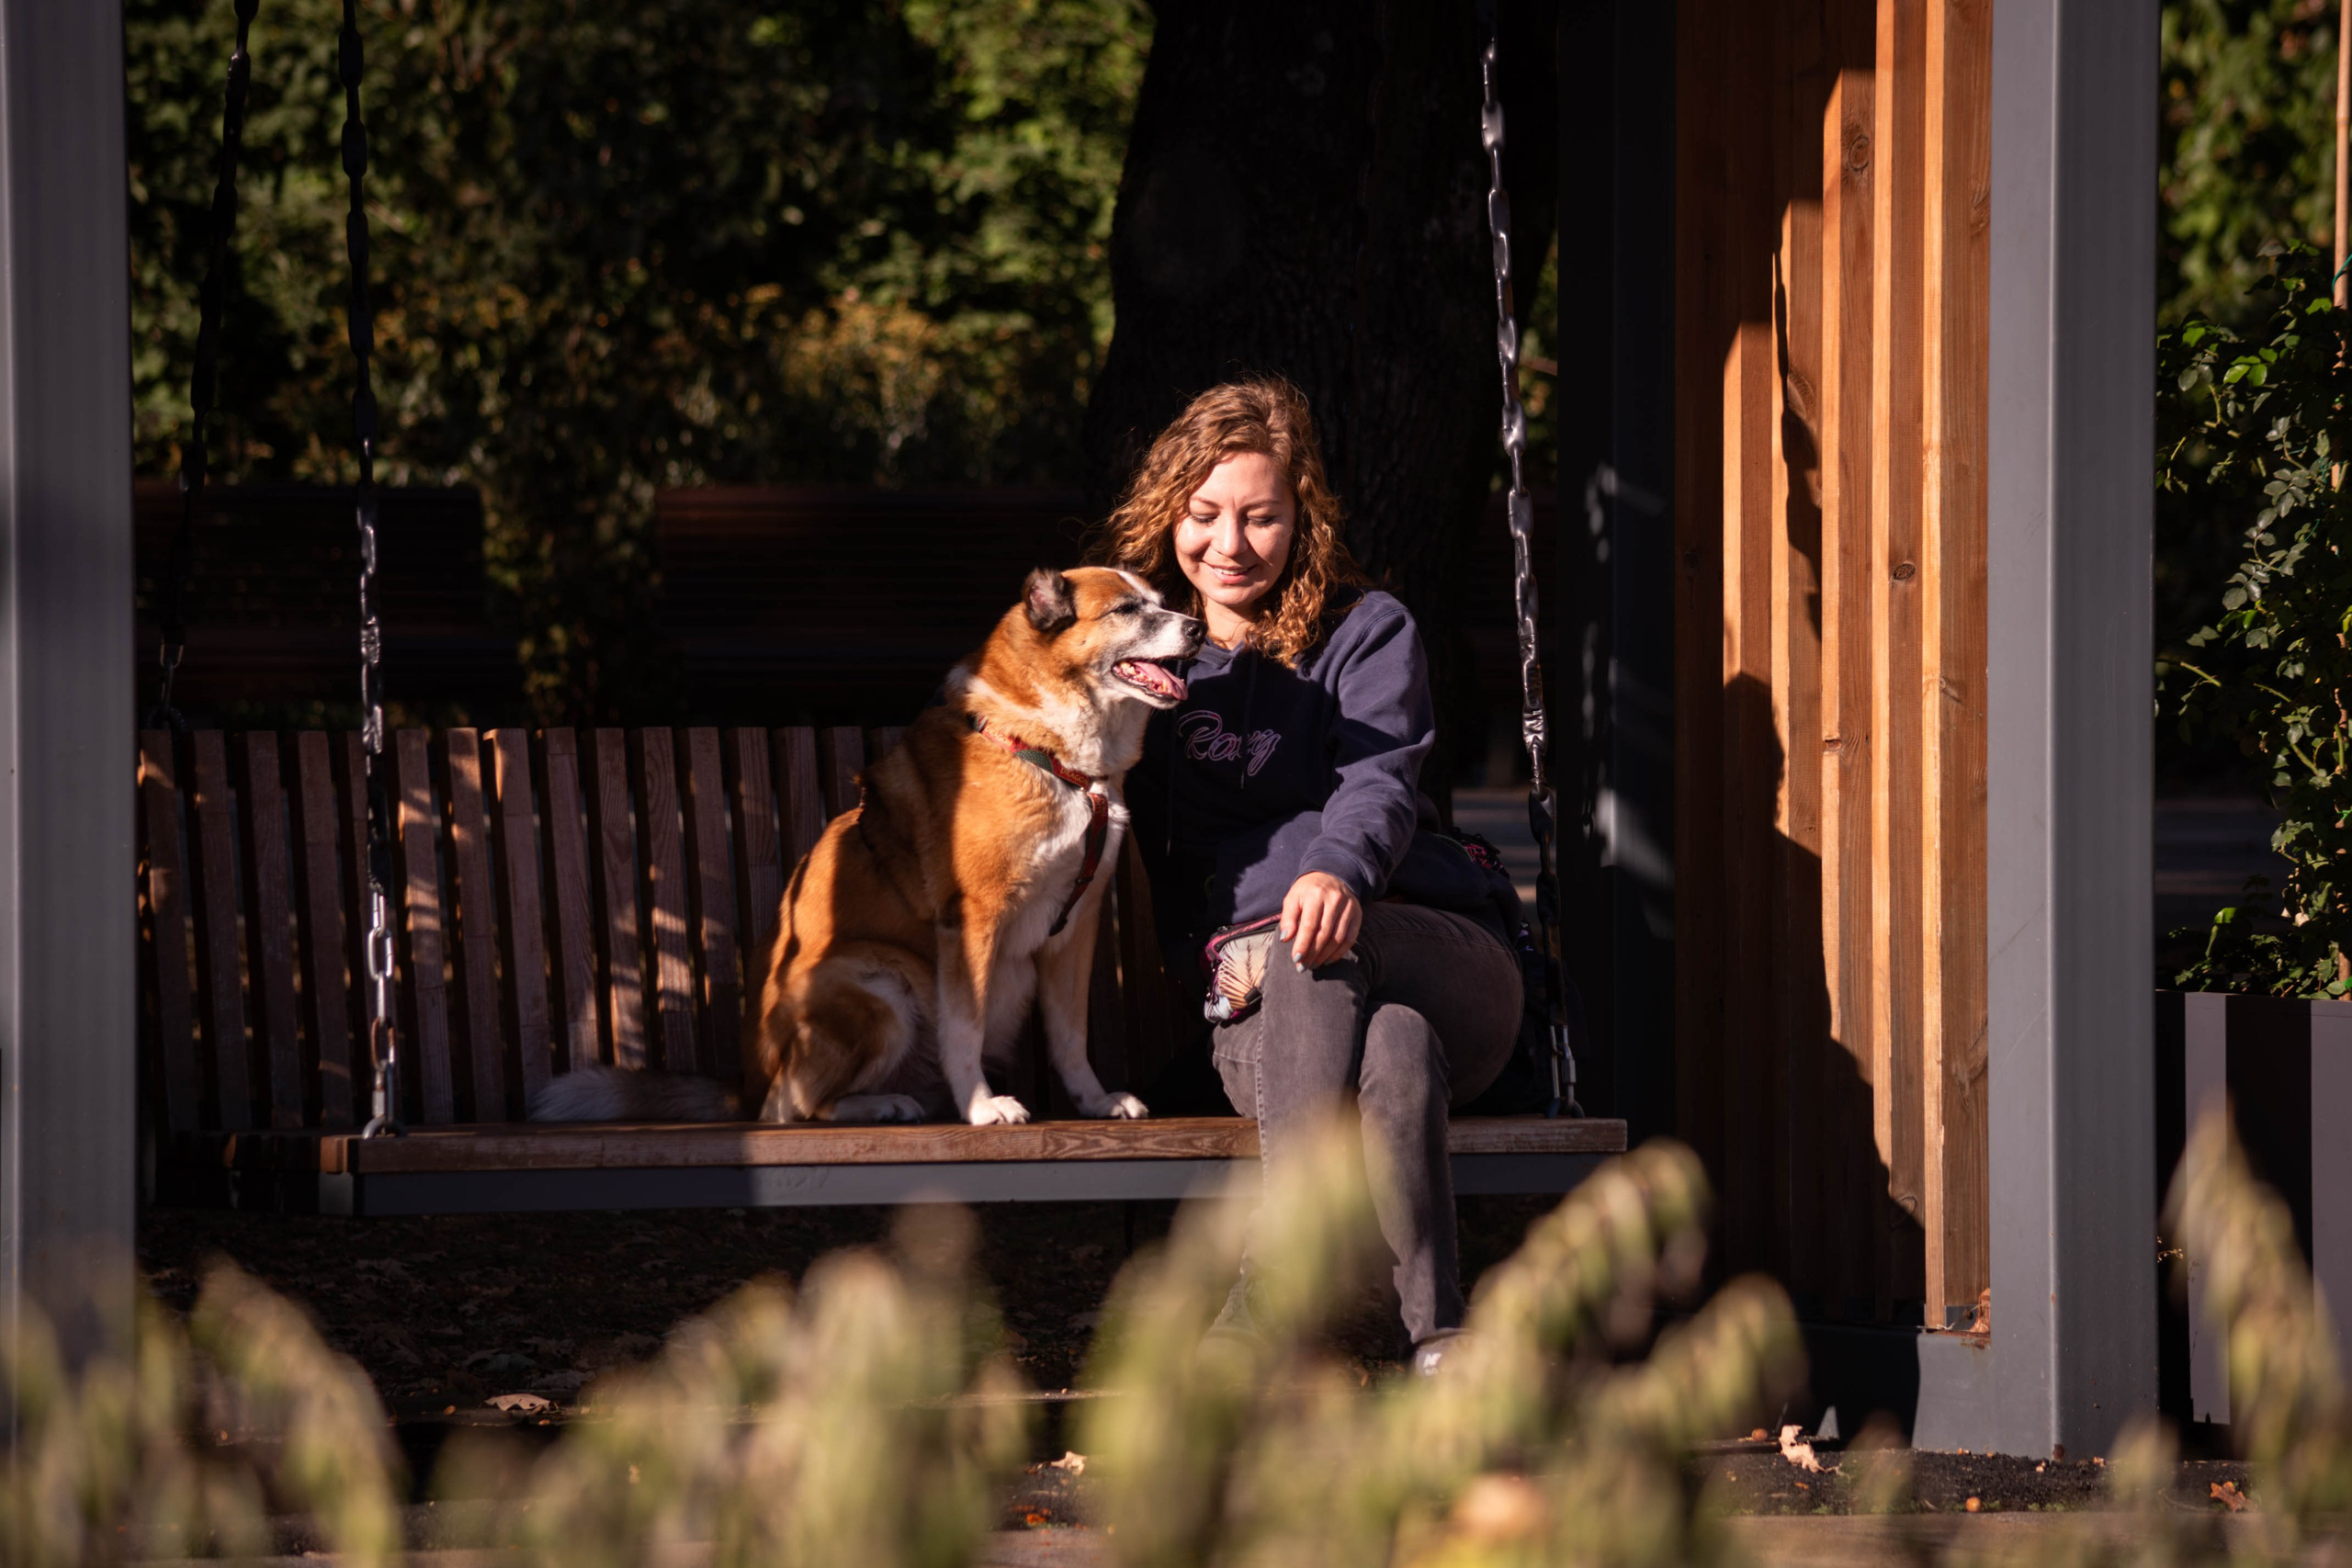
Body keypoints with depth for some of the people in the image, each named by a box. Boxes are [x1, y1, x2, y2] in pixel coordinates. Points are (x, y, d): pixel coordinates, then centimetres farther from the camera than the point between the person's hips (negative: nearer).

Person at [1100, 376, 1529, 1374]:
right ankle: (1436, 1339, -50)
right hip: (1246, 1004, 1)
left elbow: (1381, 780, -10)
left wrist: (1339, 870, -35)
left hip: (1441, 958, -1)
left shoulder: (1366, 634, 9)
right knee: (1393, 1050, -36)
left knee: (1320, 950, -38)